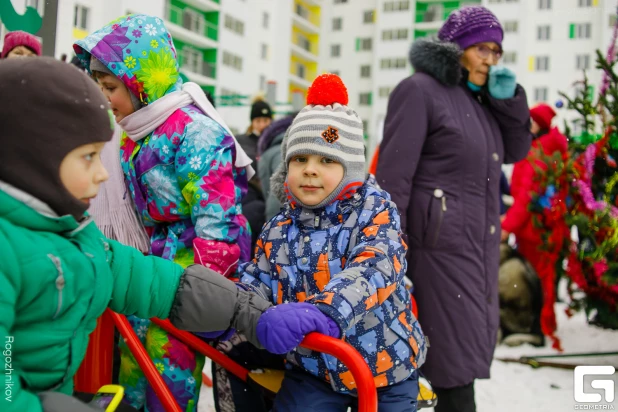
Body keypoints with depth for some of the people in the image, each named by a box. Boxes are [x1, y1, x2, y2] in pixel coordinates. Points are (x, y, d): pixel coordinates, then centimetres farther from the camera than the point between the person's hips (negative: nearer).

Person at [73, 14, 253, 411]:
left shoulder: (195, 133, -20)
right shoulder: (134, 133, 7)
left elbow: (216, 225, -23)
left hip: (193, 266, -8)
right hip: (155, 260, 9)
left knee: (170, 375, -3)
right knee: (134, 365, 15)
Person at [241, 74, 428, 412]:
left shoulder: (374, 212, -15)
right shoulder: (278, 230, -1)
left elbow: (374, 269, -32)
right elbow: (255, 286, -1)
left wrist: (321, 311, -51)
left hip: (384, 368, -2)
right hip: (311, 369, 3)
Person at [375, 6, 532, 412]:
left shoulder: (480, 98, 16)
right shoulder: (420, 90, -9)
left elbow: (517, 151, 21)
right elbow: (393, 178, -14)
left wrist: (509, 99, 4)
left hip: (480, 247, 8)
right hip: (440, 246, -8)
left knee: (468, 358, 13)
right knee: (454, 366, -4)